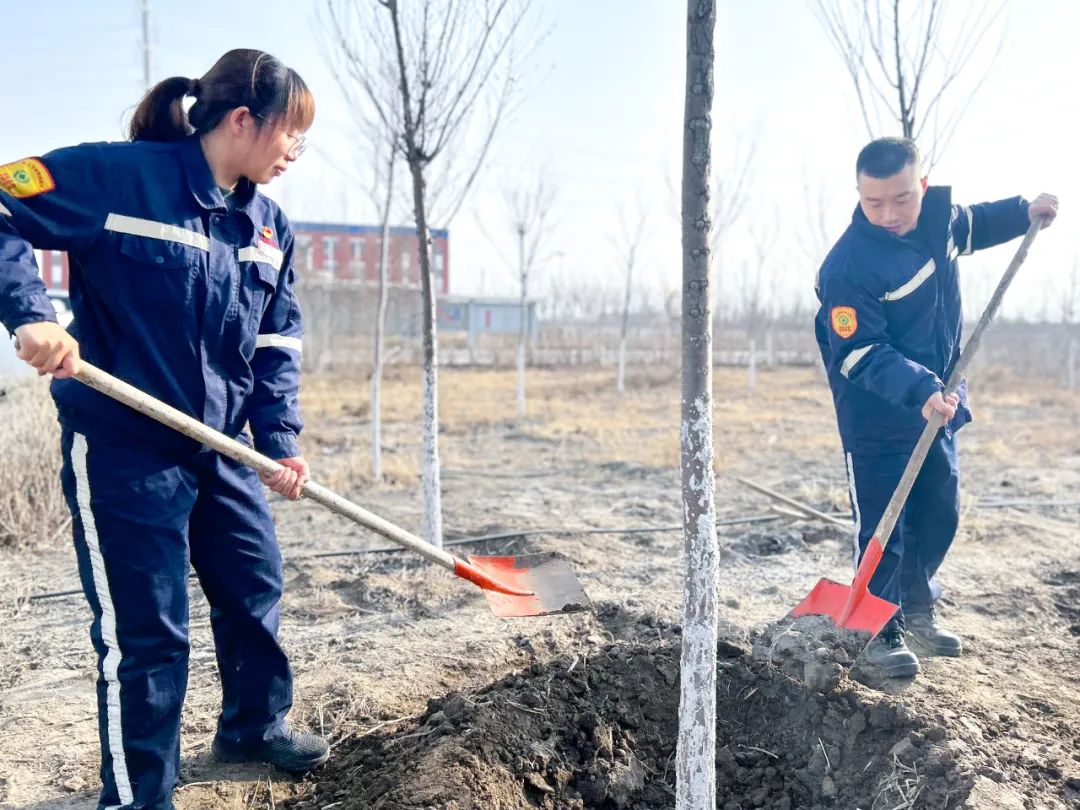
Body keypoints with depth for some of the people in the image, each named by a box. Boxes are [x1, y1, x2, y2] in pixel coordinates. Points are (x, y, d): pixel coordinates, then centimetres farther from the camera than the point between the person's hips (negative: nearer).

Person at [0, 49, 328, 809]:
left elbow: (276, 346, 6)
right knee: (147, 630, 1)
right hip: (122, 449, -7)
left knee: (255, 587, 18)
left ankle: (255, 725, 43)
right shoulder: (119, 175, -16)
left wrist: (281, 442, -5)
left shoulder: (271, 227, 5)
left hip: (223, 449, 7)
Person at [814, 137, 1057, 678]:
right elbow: (862, 355, -28)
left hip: (939, 406, 8)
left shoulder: (939, 212, -3)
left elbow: (971, 227, 24)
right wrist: (918, 391, -39)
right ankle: (882, 632, 18)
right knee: (881, 531, 0)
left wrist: (1022, 212, 14)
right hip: (877, 420, -7)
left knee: (940, 517, 17)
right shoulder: (848, 267, -26)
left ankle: (917, 610, 37)